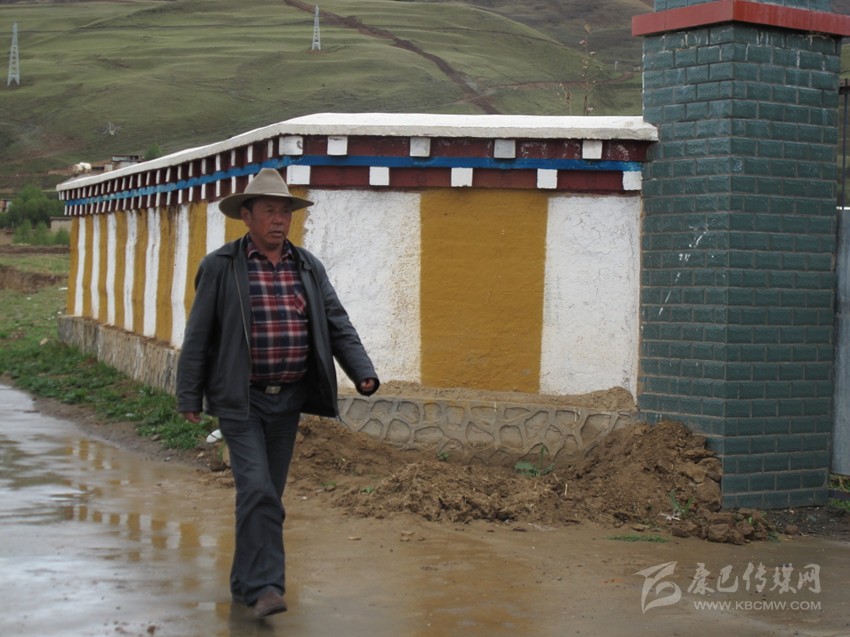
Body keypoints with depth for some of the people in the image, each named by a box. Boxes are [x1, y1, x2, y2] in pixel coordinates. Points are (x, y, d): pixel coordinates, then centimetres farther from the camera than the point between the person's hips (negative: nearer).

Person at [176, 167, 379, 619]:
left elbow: (338, 326, 7)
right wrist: (189, 398, -3)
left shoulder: (309, 268, 8)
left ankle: (245, 582, 24)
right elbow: (197, 337, -2)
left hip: (289, 400, 5)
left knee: (268, 494, 11)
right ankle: (264, 586, -13)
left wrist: (363, 373, -7)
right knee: (257, 491, -15)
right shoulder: (220, 267, -3)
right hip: (240, 399, -4)